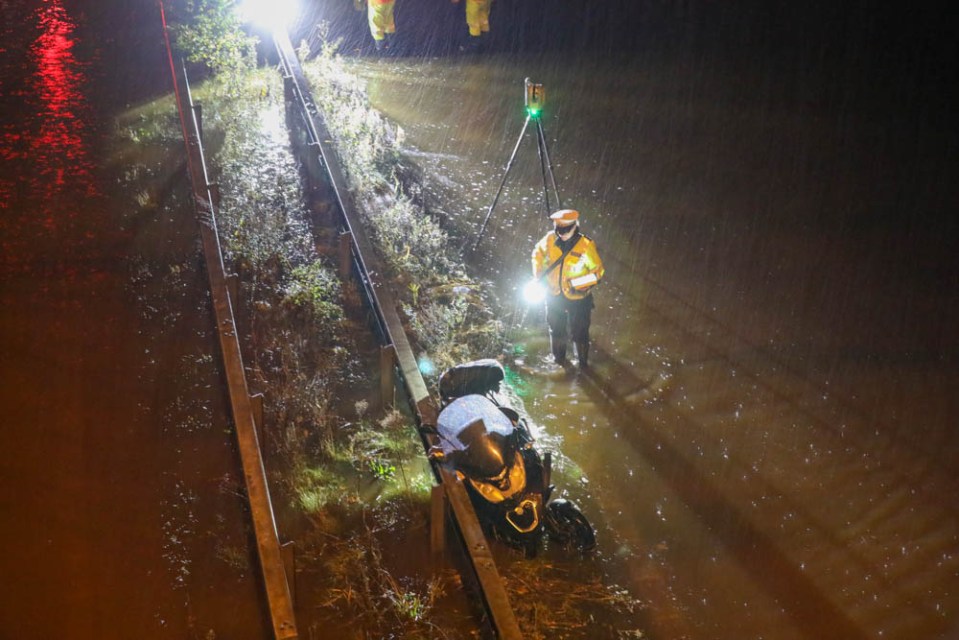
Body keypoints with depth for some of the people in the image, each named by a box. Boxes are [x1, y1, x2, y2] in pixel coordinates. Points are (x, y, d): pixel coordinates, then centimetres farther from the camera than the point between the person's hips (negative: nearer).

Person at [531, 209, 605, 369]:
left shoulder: (586, 245, -23)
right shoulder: (551, 239, -13)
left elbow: (598, 272, -14)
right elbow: (538, 252, 8)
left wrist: (577, 284, -23)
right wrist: (538, 274, -1)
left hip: (578, 298, -4)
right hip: (554, 295, 4)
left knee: (579, 332, 11)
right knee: (556, 330, 22)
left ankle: (583, 361, 34)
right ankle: (558, 359, 45)